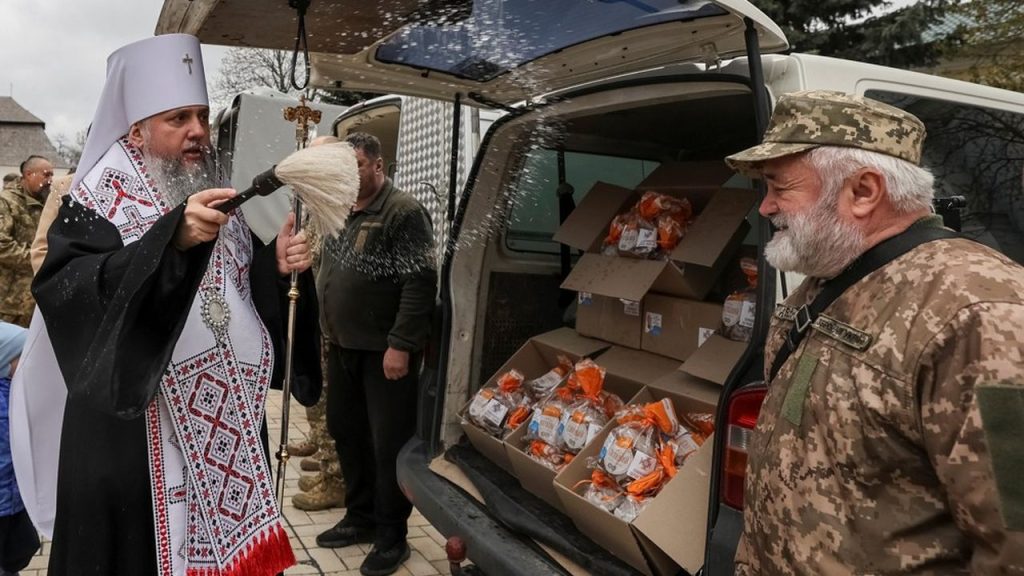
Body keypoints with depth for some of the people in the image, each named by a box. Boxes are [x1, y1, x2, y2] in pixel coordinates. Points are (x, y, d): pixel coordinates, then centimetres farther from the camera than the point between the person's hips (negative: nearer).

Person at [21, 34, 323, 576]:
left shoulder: (220, 201, 10)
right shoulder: (96, 203, -5)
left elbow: (250, 291, 10)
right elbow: (64, 291, -22)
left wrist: (278, 264, -12)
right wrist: (172, 239, -34)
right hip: (135, 435, -4)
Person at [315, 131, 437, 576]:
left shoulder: (403, 212, -13)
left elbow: (420, 284, -20)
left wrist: (400, 345, -22)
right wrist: (330, 332, 18)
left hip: (384, 350, -9)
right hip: (342, 347, 9)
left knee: (389, 443, 1)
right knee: (345, 431, 18)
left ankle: (391, 535, 16)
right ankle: (360, 517, 35)